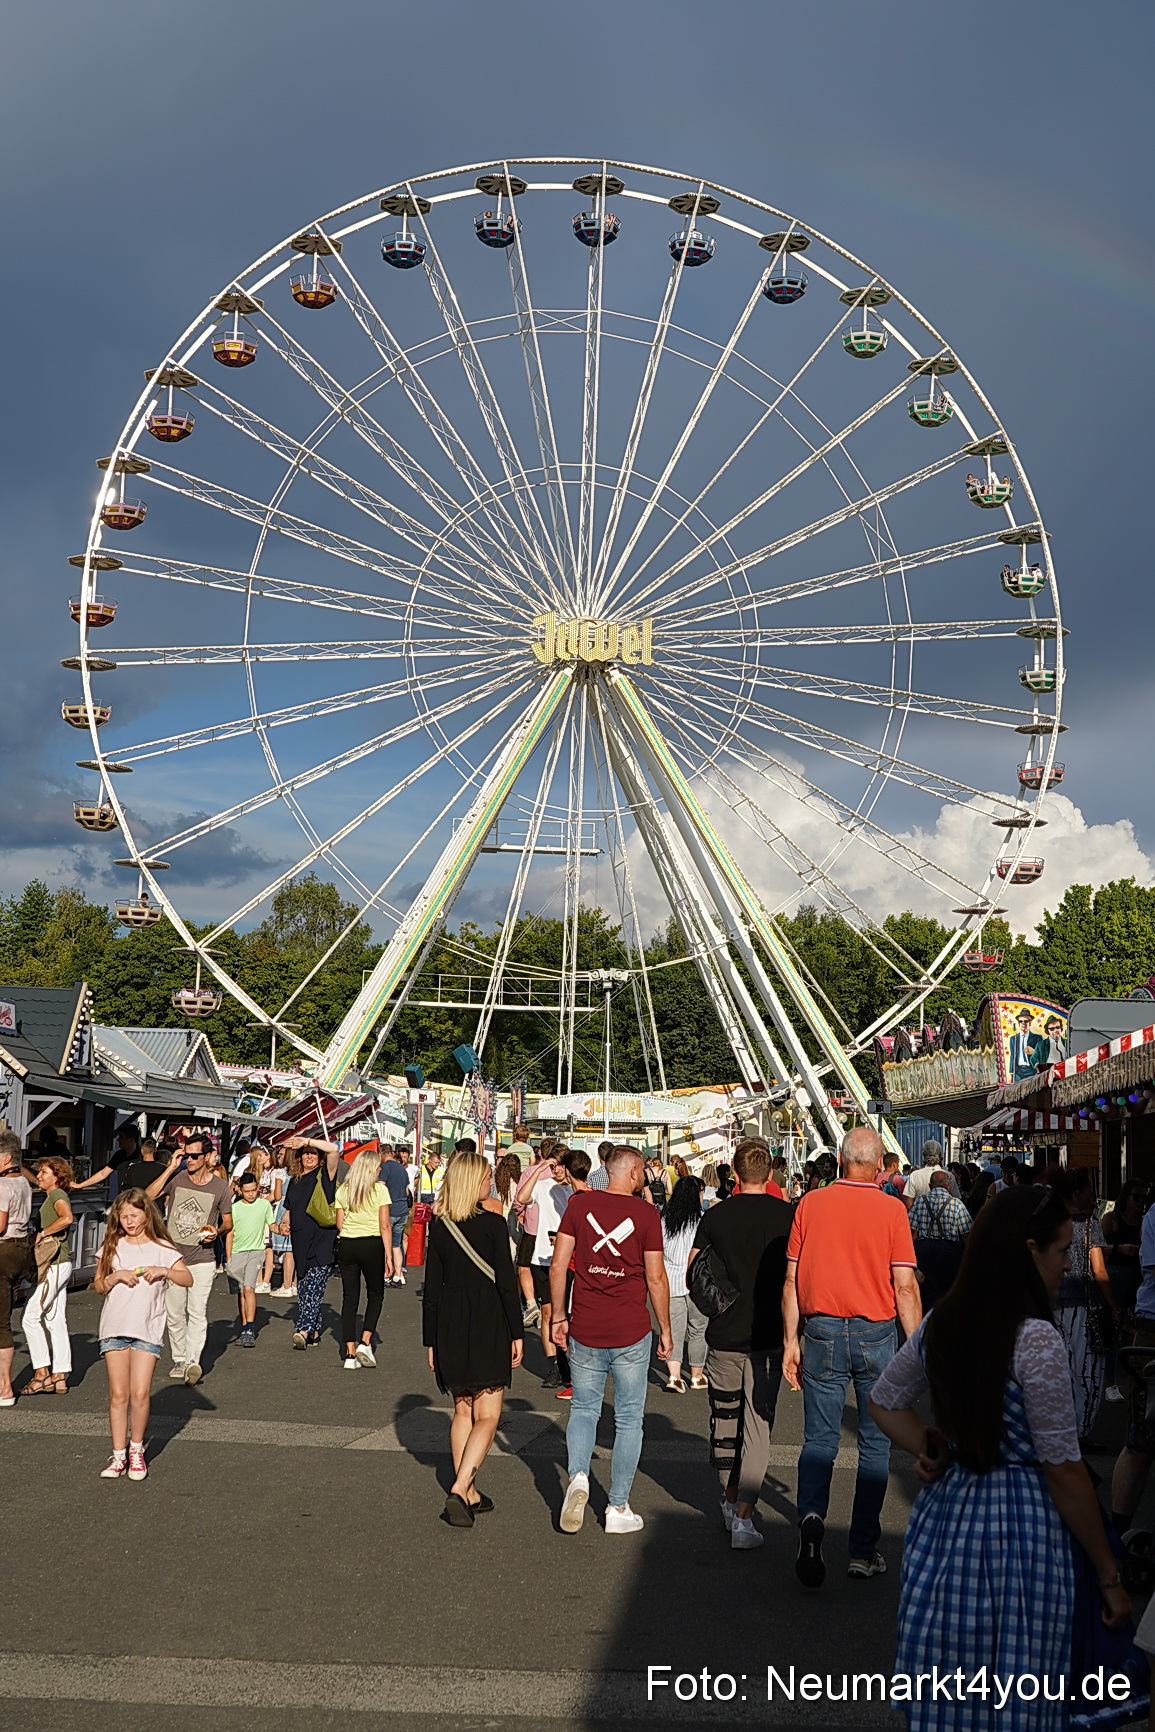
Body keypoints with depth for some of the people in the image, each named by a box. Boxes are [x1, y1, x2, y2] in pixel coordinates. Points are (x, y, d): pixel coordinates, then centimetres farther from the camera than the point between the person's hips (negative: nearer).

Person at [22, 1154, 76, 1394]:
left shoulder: (57, 1194, -10)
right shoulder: (51, 1196, 19)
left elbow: (67, 1218, -29)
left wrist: (42, 1233, -20)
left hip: (55, 1265, -9)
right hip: (58, 1265, 9)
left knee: (31, 1317, -6)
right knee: (56, 1320, 8)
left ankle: (41, 1373, -3)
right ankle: (59, 1378, 9)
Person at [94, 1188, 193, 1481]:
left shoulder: (161, 1248, 2)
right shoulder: (113, 1247, 8)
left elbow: (188, 1278, -4)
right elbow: (98, 1285, 7)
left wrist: (163, 1271, -19)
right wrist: (117, 1276, -11)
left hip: (147, 1328, -2)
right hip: (114, 1326, 2)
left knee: (140, 1393, -8)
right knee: (118, 1394, 2)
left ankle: (136, 1449, 11)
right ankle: (119, 1455, 10)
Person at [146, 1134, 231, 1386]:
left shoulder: (220, 1186, 0)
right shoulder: (176, 1178, 2)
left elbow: (228, 1221, 11)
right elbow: (148, 1196, -11)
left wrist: (218, 1231, -12)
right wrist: (170, 1167, -12)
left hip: (202, 1259, -2)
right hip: (173, 1257, 2)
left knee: (197, 1312, -12)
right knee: (174, 1314, 8)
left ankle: (193, 1361, -17)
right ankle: (179, 1360, 19)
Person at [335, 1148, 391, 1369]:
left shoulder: (342, 1190, 6)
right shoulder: (380, 1189, -6)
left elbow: (339, 1224, 7)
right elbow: (385, 1226, -9)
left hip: (346, 1245, 4)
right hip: (372, 1245, -3)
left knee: (350, 1297, 7)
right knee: (375, 1294, 13)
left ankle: (350, 1353, 4)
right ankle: (365, 1342, -3)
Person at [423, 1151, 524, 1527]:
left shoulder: (438, 1227, 2)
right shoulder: (492, 1224, -11)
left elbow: (432, 1288, 5)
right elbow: (506, 1282, -10)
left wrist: (430, 1340, 11)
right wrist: (517, 1333, -3)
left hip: (450, 1327, 5)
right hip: (488, 1326, -5)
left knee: (462, 1412, 17)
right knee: (487, 1416, 0)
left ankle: (469, 1495, 21)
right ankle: (459, 1491, -15)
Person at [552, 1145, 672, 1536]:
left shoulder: (579, 1204, -1)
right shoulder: (646, 1213, -7)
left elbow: (558, 1265, -1)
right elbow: (655, 1277, -5)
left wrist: (558, 1317, 8)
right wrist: (665, 1329, 6)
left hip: (585, 1329, 2)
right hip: (631, 1331, -2)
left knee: (583, 1408, 17)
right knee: (629, 1418, 10)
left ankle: (578, 1476, -7)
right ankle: (619, 1509, 13)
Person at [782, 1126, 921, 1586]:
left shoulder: (811, 1203, 0)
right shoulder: (891, 1209, -6)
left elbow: (792, 1280, 2)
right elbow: (905, 1287, -8)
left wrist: (791, 1341, 8)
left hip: (821, 1330, 1)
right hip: (875, 1334, -1)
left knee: (819, 1440, 9)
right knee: (875, 1444, 12)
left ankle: (811, 1518, -16)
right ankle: (863, 1550, 15)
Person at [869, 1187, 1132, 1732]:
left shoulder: (939, 1325, 4)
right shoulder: (1036, 1339, -17)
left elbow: (884, 1402, 19)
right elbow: (1063, 1469, -13)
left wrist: (933, 1451, 6)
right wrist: (1108, 1574, -4)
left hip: (943, 1513, 7)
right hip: (1017, 1525, -7)